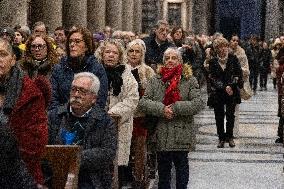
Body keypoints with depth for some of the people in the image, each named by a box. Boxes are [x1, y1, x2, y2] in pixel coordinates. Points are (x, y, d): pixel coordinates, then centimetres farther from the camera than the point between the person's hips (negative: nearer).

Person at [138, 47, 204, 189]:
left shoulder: (189, 80, 0)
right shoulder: (155, 80, 5)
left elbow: (198, 103, -11)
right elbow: (143, 102, -4)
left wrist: (176, 108, -18)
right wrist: (161, 110, -19)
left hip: (182, 133, -1)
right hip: (161, 134, 2)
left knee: (182, 165, 10)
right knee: (163, 168, 12)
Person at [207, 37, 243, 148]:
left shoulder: (233, 59, 3)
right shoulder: (213, 62, 3)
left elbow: (238, 74, 0)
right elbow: (212, 78, -2)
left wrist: (230, 86, -12)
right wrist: (224, 88, -12)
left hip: (232, 92, 0)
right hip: (217, 93, 0)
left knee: (230, 115, -4)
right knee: (219, 116, 1)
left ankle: (230, 137, 10)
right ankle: (221, 138, 10)